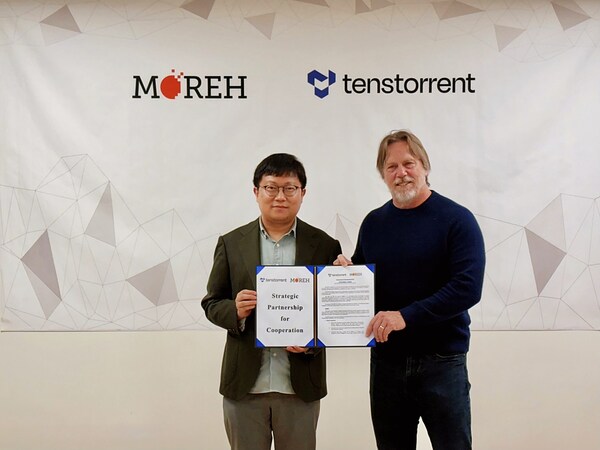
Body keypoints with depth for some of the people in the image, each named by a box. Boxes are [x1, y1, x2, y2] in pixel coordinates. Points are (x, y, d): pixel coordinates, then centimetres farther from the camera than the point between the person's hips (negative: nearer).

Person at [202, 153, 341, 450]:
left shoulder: (325, 246, 1)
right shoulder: (231, 244, 3)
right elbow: (211, 303, 6)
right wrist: (235, 311, -15)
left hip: (301, 384, 0)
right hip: (244, 384, 1)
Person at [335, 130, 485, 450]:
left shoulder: (456, 219, -7)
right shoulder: (373, 223, 8)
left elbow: (468, 287, -18)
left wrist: (407, 316, -24)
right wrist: (345, 270, -5)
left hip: (441, 361, -4)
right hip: (385, 360, 4)